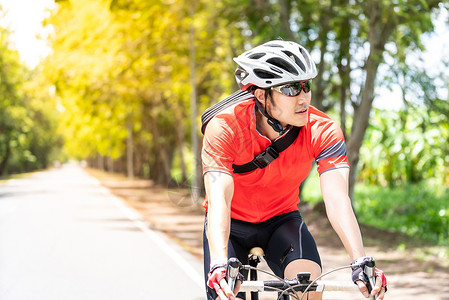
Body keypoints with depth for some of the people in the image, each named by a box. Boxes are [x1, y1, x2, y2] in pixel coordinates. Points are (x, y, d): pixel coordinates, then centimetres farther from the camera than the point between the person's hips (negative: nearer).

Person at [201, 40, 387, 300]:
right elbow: (218, 199, -39)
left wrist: (361, 262, -46)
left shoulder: (323, 131, -24)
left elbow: (337, 198, -32)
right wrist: (220, 265, -55)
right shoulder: (224, 128, -29)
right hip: (233, 222, -1)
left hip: (281, 219, 1)